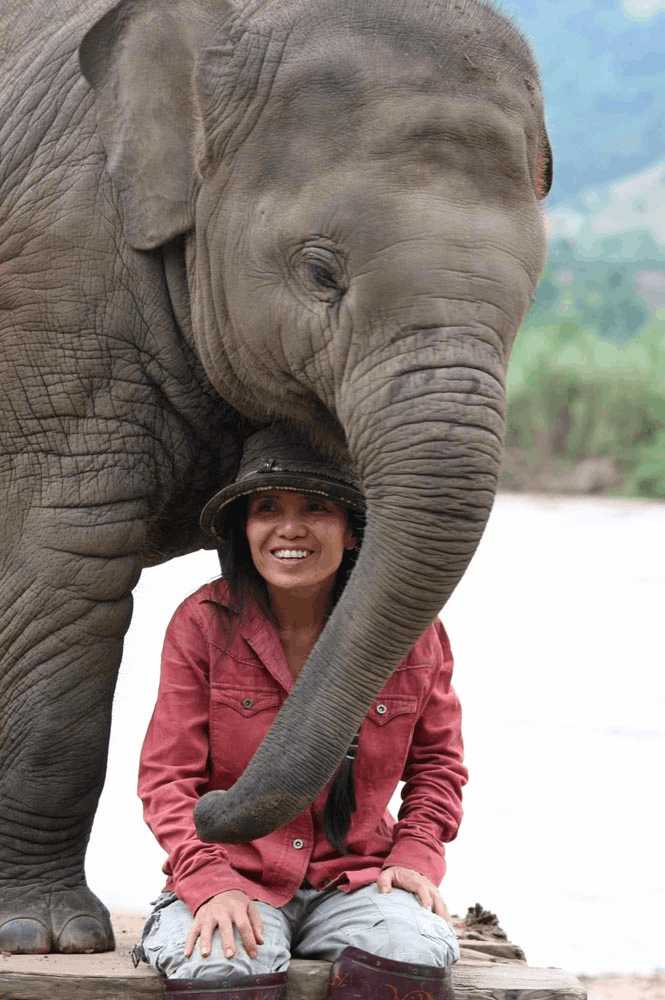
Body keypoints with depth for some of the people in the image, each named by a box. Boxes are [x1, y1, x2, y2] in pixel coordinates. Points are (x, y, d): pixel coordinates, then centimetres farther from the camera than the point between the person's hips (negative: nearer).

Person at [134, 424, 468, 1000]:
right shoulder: (202, 625, -2)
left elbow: (436, 763, 17)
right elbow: (168, 777, -1)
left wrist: (416, 857, -1)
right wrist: (211, 883, -17)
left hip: (356, 880, 2)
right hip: (234, 873, -1)